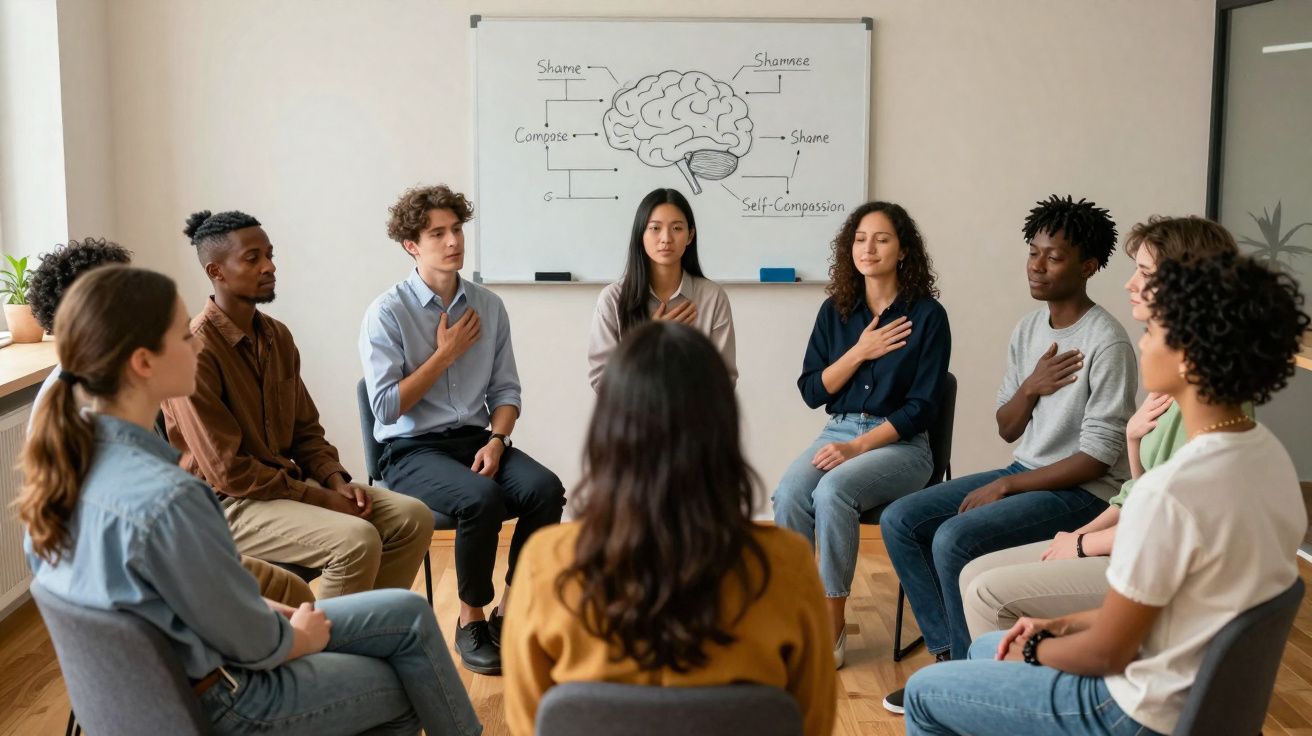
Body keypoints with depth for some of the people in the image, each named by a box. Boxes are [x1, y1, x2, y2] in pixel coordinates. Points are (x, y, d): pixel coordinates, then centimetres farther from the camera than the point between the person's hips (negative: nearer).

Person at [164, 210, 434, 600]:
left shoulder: (277, 335, 7)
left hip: (287, 483, 8)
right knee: (357, 540, -28)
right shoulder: (196, 349, -18)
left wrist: (336, 481, -4)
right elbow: (227, 471, -19)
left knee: (413, 517, -6)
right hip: (227, 505, -8)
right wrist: (322, 499, -17)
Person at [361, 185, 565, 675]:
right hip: (412, 451, -4)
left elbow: (506, 390, 10)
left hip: (476, 439, 5)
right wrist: (446, 353, -9)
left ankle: (509, 612, -6)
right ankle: (471, 621, -10)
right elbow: (386, 407, -11)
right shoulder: (387, 313, -6)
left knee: (545, 488, -24)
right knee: (482, 498, -33)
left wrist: (496, 440, -9)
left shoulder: (489, 307, 7)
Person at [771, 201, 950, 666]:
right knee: (788, 495, -27)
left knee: (832, 492, -32)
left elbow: (921, 406, -8)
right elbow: (812, 391, 7)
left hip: (901, 443, -4)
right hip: (838, 432, 4)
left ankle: (833, 623, -18)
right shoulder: (835, 311, 10)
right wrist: (860, 353, -7)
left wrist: (858, 446, -17)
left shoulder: (927, 315, -3)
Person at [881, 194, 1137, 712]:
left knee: (953, 539, -27)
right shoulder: (1026, 330, 7)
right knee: (899, 521, -5)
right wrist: (1031, 387, -10)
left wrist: (1006, 486, -17)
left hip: (1083, 492, -8)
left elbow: (1099, 456, -19)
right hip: (1024, 473, 8)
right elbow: (1007, 431, 11)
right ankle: (949, 654, 1)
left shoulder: (1106, 343, -17)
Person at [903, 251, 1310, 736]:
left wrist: (1036, 651, 0)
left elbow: (1107, 653, -20)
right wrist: (1063, 625, 8)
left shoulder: (1171, 491, -31)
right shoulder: (1268, 455, -3)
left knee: (924, 693, 7)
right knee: (985, 650, 26)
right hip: (1207, 687, 9)